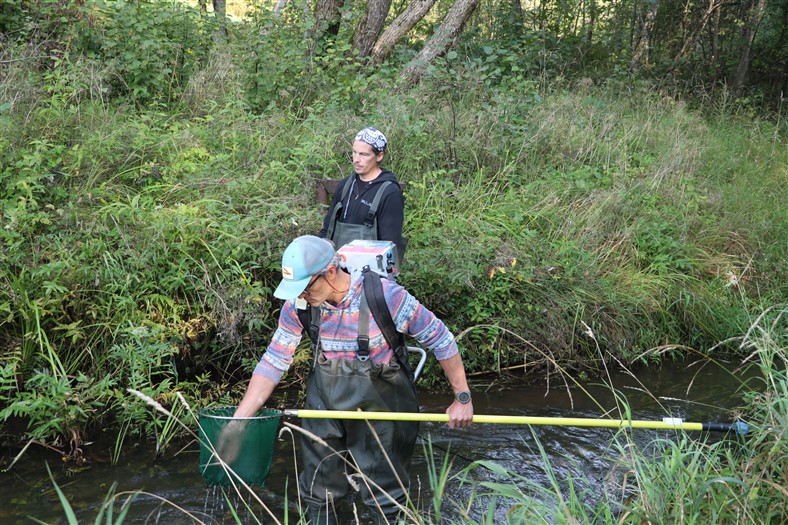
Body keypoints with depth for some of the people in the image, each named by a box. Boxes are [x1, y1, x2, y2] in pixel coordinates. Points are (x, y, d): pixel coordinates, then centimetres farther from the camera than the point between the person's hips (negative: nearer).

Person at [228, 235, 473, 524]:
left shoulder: (386, 296, -24)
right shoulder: (297, 306, -11)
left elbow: (440, 339, -14)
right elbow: (273, 362, -5)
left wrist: (463, 398, -11)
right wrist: (238, 420, -10)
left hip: (380, 409, -4)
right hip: (324, 407, 4)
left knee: (386, 500, 11)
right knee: (318, 495, 17)